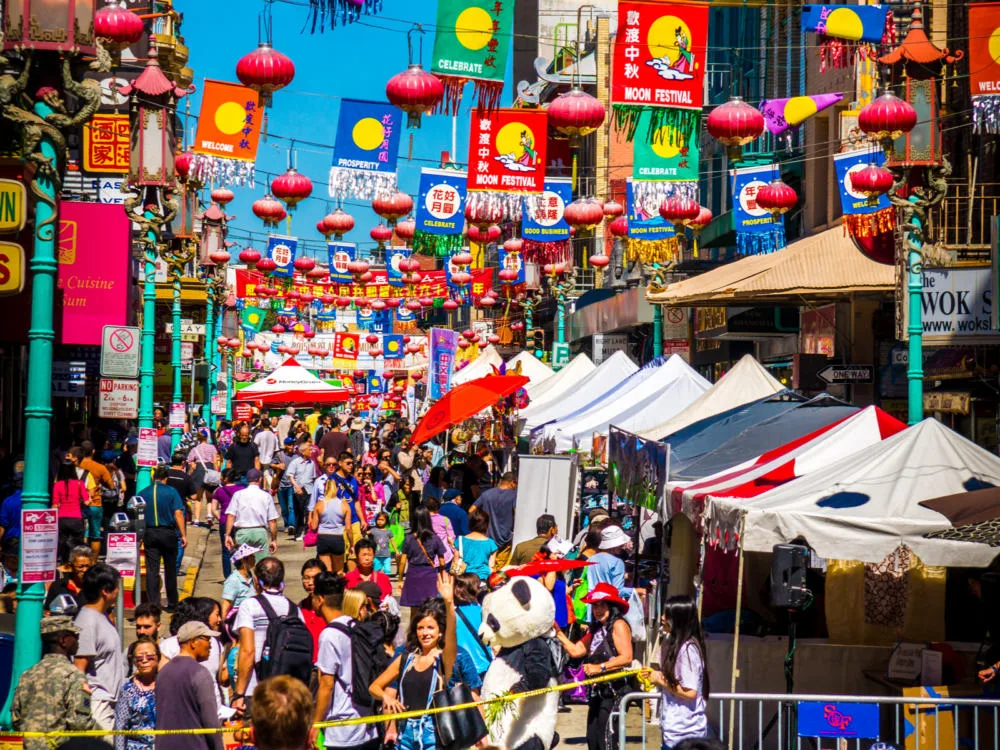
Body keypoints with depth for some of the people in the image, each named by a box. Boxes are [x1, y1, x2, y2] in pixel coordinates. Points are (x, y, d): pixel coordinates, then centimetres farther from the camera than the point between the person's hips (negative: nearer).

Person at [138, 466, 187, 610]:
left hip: (149, 534, 1)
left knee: (152, 571, 3)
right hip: (168, 533, -1)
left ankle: (153, 604, -2)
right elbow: (178, 514, -9)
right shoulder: (171, 491, -3)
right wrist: (183, 535, -6)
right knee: (170, 570, 11)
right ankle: (172, 603, 18)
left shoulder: (143, 493, 3)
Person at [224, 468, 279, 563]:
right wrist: (274, 539, 9)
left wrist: (228, 534, -5)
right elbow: (272, 520, 2)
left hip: (242, 533, 1)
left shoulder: (238, 495, 4)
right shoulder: (266, 496, 3)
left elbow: (231, 516, -5)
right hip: (260, 532, -1)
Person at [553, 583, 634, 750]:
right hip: (598, 692, 9)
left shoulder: (618, 625, -8)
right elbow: (575, 650, 14)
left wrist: (600, 667, -23)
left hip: (614, 692, -9)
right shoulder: (596, 629, 17)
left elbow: (626, 657, -19)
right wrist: (557, 631, 11)